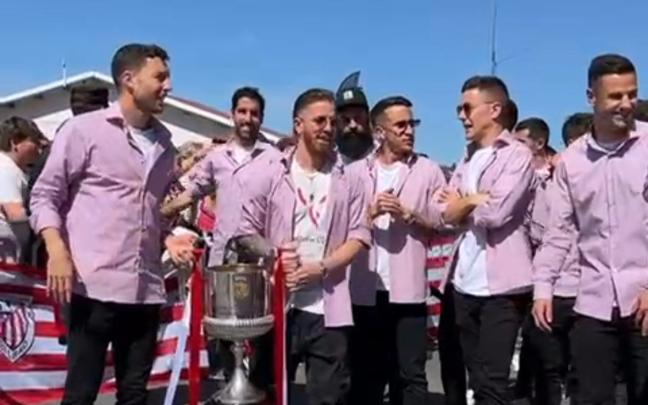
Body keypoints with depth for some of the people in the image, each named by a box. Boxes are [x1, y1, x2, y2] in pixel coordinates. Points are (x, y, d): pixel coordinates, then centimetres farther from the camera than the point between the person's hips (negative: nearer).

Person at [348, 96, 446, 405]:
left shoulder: (428, 171, 5)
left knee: (411, 374, 4)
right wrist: (371, 212, -14)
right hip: (365, 289, 1)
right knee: (365, 372, 11)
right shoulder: (357, 172, 8)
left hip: (407, 289, -1)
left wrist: (407, 214, -13)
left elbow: (442, 224, 0)